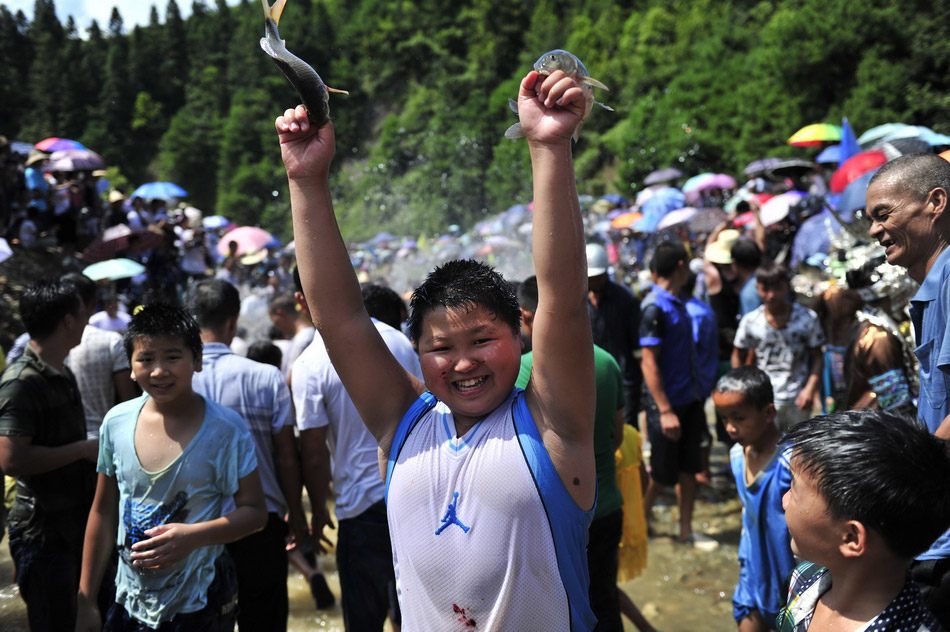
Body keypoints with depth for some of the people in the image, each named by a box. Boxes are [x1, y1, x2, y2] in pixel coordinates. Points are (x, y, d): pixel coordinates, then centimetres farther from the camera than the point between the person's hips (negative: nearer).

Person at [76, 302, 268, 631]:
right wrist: (85, 601, 9)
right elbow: (103, 512, 7)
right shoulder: (116, 422, -3)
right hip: (130, 601, 3)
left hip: (200, 604, -3)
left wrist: (193, 536, -27)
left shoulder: (225, 428, -13)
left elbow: (254, 512, -10)